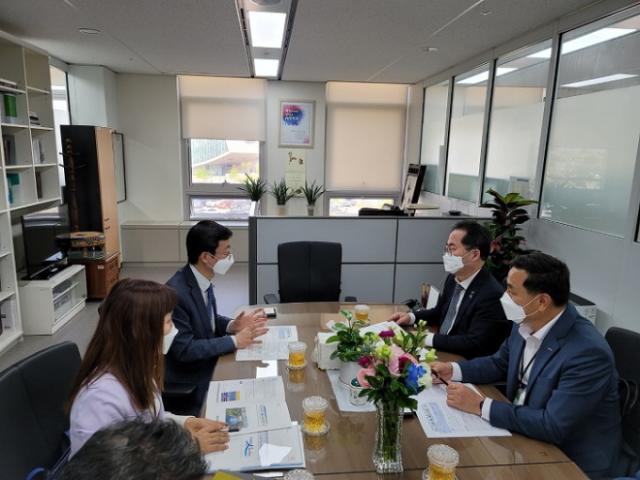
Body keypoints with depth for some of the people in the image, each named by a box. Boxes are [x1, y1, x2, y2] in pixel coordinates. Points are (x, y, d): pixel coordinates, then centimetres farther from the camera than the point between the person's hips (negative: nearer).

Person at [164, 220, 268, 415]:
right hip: (187, 380, -7)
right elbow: (184, 350, -25)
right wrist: (234, 341, -22)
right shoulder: (176, 292, -28)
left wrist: (233, 325, -6)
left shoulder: (202, 279, -2)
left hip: (207, 365, 8)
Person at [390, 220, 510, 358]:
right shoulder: (453, 278, 2)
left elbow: (474, 344, -26)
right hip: (439, 351, 7)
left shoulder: (492, 295, -23)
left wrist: (427, 339, -24)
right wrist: (411, 317, 2)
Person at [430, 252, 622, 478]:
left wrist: (481, 406, -26)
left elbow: (553, 426, -30)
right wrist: (453, 370, -5)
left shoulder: (588, 352, -29)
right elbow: (500, 364, 10)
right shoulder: (525, 323, -7)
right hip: (525, 433, 6)